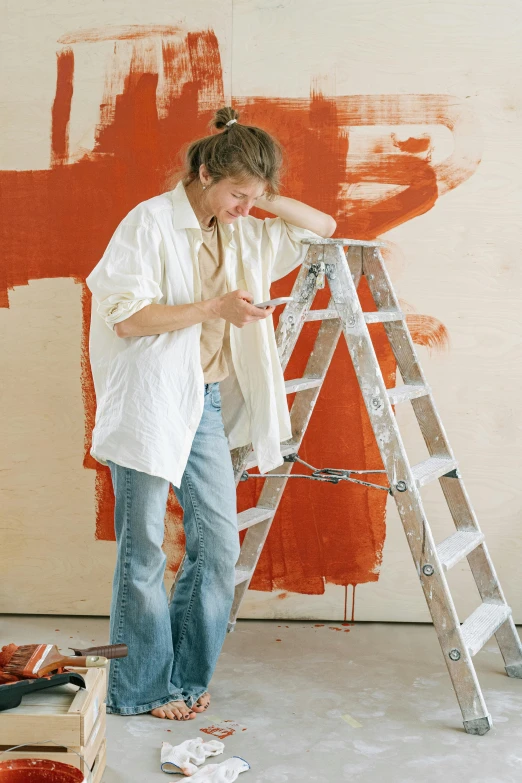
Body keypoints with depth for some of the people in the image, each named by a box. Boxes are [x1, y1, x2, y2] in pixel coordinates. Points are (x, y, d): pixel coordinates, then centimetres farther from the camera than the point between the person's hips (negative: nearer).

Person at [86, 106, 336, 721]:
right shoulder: (151, 220, -8)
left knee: (219, 543, 7)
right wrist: (214, 307, -20)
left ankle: (184, 678, 23)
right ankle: (139, 690, 17)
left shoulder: (242, 234, 11)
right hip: (149, 404, -6)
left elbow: (323, 227, 17)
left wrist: (267, 200, 2)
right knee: (144, 552, 2)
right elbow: (126, 318, -14)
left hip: (208, 403, 7)